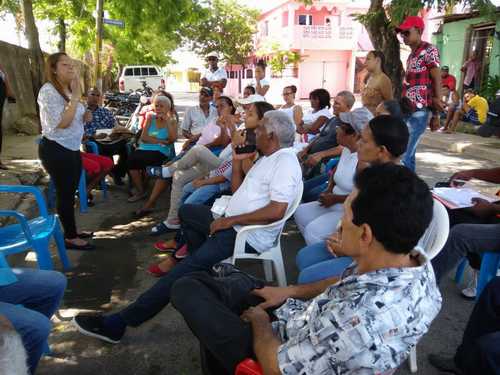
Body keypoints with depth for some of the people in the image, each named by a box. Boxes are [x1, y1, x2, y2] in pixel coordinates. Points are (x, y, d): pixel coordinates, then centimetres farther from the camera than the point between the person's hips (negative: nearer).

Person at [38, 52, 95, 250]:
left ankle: (72, 231, 30)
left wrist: (84, 117, 2)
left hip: (72, 149, 9)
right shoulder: (48, 91, -17)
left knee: (70, 193, 17)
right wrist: (76, 96, -25)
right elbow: (61, 123, -26)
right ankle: (70, 238, 12)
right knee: (64, 194, 0)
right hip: (56, 150, -9)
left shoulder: (68, 90, 13)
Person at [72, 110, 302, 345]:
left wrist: (229, 220, -22)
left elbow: (277, 211, -27)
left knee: (186, 269, -21)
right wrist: (236, 162, 10)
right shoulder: (267, 157, 17)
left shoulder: (285, 161, -14)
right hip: (232, 223, 11)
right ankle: (203, 267, 13)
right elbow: (237, 192, 20)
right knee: (187, 211, 23)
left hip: (249, 234, -11)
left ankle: (118, 323, -19)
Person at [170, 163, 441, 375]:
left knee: (187, 288, 3)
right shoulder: (416, 265, -15)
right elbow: (347, 284, 5)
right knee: (237, 279, 23)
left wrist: (259, 320, -8)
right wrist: (289, 291, 5)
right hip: (307, 322, 8)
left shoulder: (359, 316, -42)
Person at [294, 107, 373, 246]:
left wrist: (334, 198, -18)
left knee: (312, 230, -21)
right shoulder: (346, 150, 5)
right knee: (300, 212, 9)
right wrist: (329, 190, 3)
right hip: (334, 205, 10)